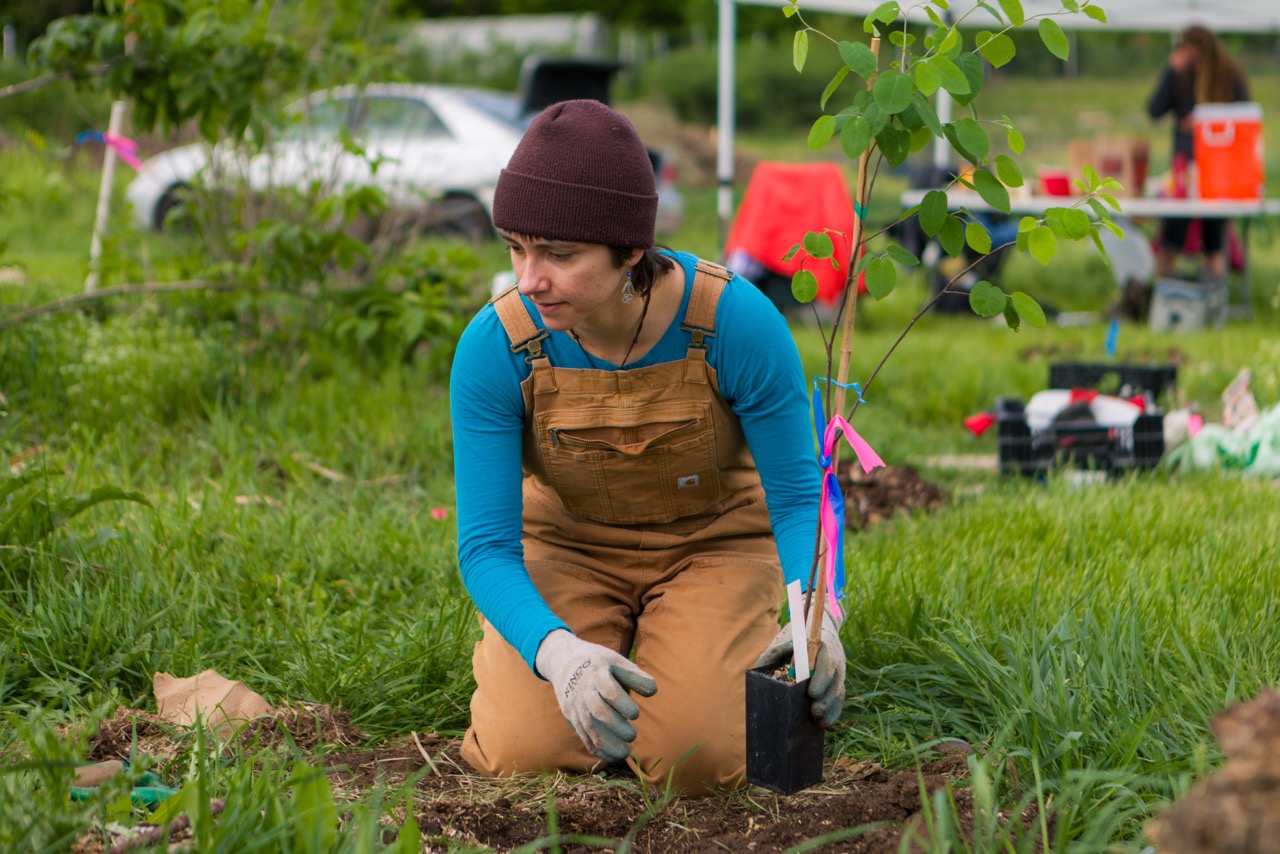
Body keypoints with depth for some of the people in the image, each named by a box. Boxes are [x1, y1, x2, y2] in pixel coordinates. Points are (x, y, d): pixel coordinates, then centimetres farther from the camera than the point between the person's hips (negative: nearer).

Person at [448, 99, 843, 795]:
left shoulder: (738, 322, -28)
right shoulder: (495, 347, -25)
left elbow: (798, 497, -17)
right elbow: (485, 545, -23)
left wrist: (817, 616, -39)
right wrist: (561, 654, -43)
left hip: (713, 547, -1)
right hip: (568, 548, 1)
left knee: (693, 758, -23)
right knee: (527, 753, -22)